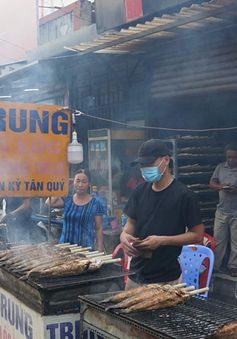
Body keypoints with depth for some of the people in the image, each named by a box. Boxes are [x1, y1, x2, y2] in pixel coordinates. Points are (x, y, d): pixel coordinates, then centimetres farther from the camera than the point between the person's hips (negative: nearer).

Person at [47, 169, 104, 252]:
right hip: (65, 245, 3)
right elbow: (49, 203, -9)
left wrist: (99, 250, -7)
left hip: (85, 247, -2)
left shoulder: (96, 203, -1)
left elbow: (99, 229, -1)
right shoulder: (67, 200, 7)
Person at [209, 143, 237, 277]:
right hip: (222, 210, 3)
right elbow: (212, 183, 5)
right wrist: (220, 186, -16)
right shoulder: (221, 167, 6)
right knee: (218, 239, 7)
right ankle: (215, 265, 17)